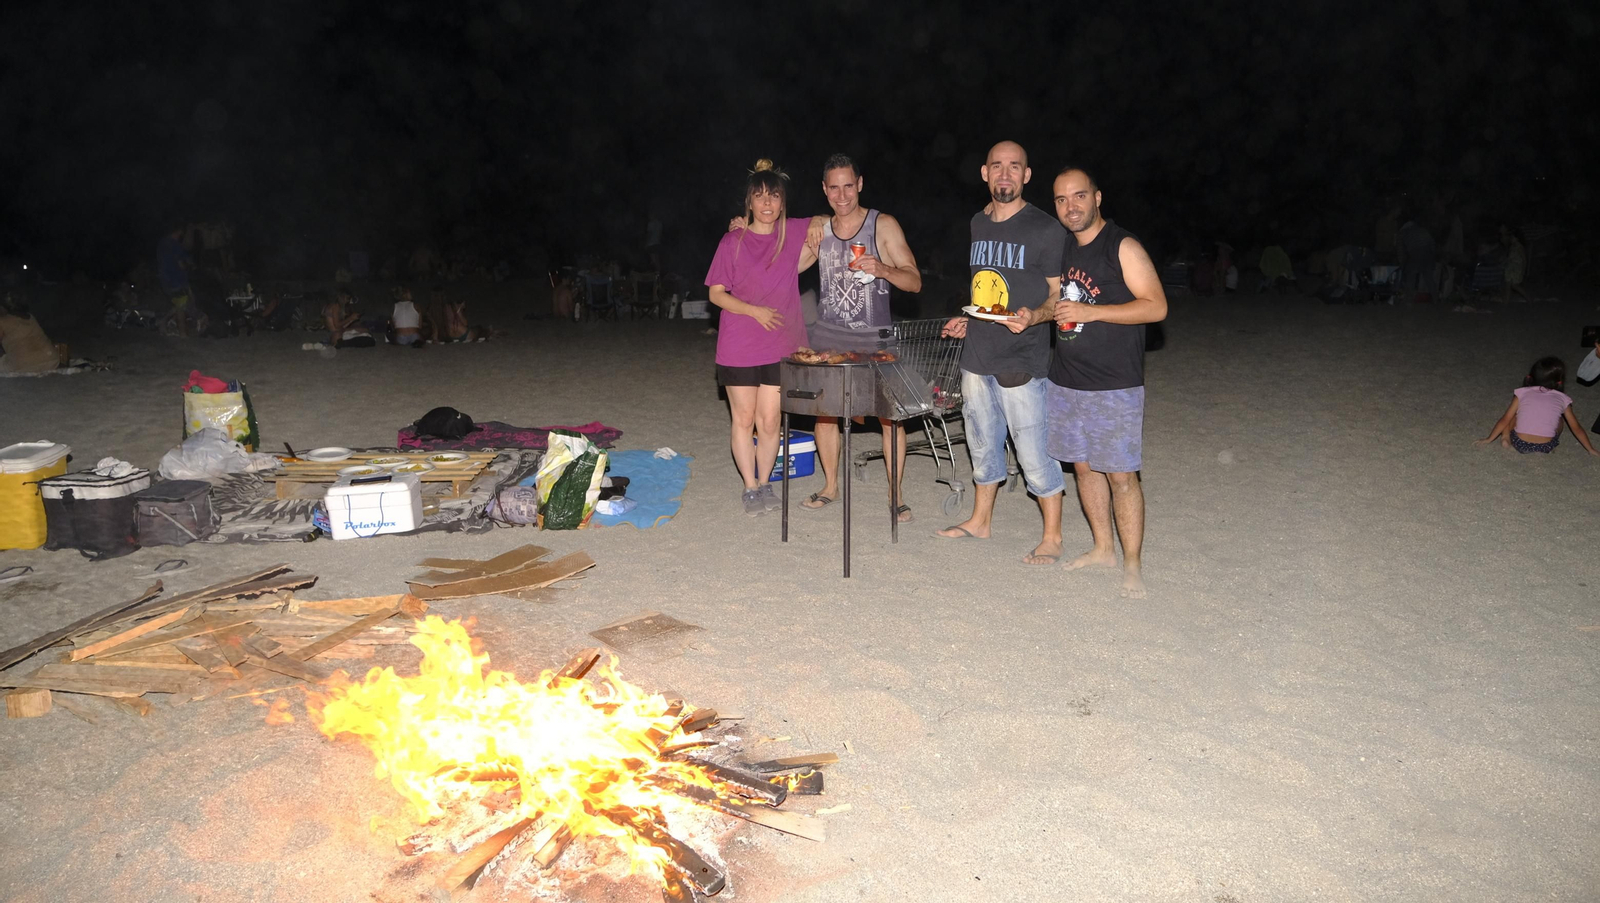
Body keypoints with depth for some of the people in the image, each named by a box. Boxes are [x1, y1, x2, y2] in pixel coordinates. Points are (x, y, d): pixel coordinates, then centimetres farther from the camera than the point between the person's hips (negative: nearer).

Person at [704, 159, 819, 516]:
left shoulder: (794, 233, 2)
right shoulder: (733, 241, -4)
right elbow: (716, 293, -2)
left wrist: (816, 248, 0)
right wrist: (754, 310, -15)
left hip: (780, 345, 2)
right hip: (739, 347, -1)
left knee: (769, 420, 4)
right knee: (743, 419, 5)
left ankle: (764, 483, 21)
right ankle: (750, 487, 17)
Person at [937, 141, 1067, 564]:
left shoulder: (1045, 229, -7)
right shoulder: (977, 224, 12)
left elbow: (1059, 295, -6)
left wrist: (1034, 316, -25)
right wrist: (966, 319, 8)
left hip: (1021, 362, -6)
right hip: (977, 355, 6)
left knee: (1034, 454, -3)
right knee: (982, 446, 18)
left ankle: (1052, 537, 11)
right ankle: (980, 521, 34)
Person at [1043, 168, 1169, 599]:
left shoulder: (1123, 247, -9)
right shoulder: (1064, 249, 12)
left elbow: (1156, 306, -15)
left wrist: (1089, 311, -21)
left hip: (1114, 385, -7)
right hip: (1065, 381, 7)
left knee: (1120, 474, -4)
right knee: (1083, 465, 13)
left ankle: (1132, 564, 6)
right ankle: (1103, 548, 27)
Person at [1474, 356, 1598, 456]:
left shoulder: (1522, 393, 7)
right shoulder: (1562, 398, 9)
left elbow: (1505, 420, 8)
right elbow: (1576, 428, 16)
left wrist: (1489, 439, 18)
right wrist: (1590, 449, 28)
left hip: (1520, 444, -1)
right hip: (1546, 448, 1)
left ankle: (1505, 437, 5)